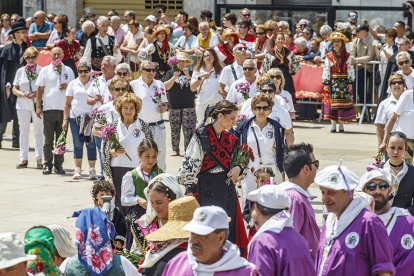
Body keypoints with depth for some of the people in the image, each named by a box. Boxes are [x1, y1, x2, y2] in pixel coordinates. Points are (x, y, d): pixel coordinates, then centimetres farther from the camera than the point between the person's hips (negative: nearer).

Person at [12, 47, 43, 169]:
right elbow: (15, 89, 10)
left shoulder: (42, 71, -1)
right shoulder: (20, 71, 10)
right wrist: (23, 94, -9)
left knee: (39, 131, 0)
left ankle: (39, 159, 3)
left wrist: (37, 93, -17)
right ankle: (23, 158, 9)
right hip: (23, 105, 3)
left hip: (38, 105, -3)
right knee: (23, 131, 5)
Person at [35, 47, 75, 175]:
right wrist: (38, 106, -1)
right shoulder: (45, 70, 7)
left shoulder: (68, 71, 10)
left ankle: (59, 165, 9)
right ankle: (47, 165, 5)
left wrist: (67, 86, -10)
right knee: (48, 139, 1)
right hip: (49, 108, -1)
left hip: (64, 109, 1)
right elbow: (40, 89, 6)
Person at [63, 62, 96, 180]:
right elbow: (67, 104, 9)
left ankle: (92, 170, 5)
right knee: (77, 144, 2)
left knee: (91, 144, -2)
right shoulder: (73, 84, 7)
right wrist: (65, 119, 4)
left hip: (91, 118, -1)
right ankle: (77, 169, 8)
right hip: (75, 117, 1)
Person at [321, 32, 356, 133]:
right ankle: (333, 124, 3)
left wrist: (350, 82, -5)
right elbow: (326, 70, 0)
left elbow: (350, 69, 2)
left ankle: (341, 124, 8)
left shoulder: (347, 56, 5)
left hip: (344, 82, 0)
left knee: (344, 102, 0)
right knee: (332, 102, -3)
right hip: (332, 82, 0)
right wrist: (326, 83, -7)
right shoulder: (329, 56, 3)